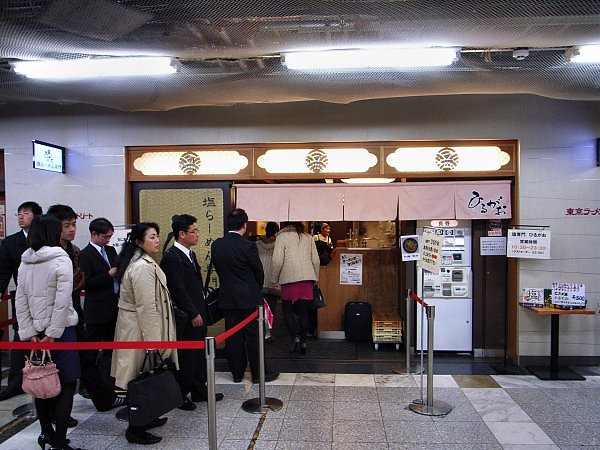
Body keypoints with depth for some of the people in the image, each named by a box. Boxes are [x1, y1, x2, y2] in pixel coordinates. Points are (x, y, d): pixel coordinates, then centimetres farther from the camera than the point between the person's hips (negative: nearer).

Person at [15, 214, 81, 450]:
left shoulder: (25, 262, 5)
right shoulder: (61, 259, -13)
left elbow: (20, 301, 4)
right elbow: (62, 302, -18)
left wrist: (29, 333, 4)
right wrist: (52, 334, -12)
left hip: (36, 332, 6)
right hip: (60, 329, -6)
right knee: (67, 385, 2)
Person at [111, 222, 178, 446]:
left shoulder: (141, 262, 12)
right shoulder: (143, 267, -21)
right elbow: (147, 307, -23)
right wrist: (153, 341, -19)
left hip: (135, 325, 10)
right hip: (142, 328, -10)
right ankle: (136, 430, 11)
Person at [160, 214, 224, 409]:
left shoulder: (190, 254, 14)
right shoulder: (171, 257, -17)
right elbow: (178, 290, -20)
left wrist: (201, 312, 16)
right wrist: (193, 314, -17)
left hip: (197, 315, 9)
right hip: (187, 319, -9)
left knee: (198, 355, 17)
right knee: (186, 357, 2)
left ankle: (199, 391, 29)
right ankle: (180, 396, 17)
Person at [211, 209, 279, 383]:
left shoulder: (216, 245, -1)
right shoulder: (248, 246, -16)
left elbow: (218, 269, 8)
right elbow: (259, 272, -6)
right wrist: (257, 290, 12)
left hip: (227, 298, 5)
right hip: (249, 298, -5)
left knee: (233, 336, 12)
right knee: (253, 336, 5)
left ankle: (237, 373, 21)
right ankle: (258, 373, 14)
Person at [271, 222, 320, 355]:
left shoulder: (281, 237, 0)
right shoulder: (308, 237, 13)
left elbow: (278, 261, -8)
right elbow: (316, 260, 11)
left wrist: (274, 279, 3)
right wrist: (315, 279, 19)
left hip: (289, 279, -4)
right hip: (307, 279, 4)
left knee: (287, 309, 10)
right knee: (303, 311, 8)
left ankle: (295, 337, -5)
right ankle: (303, 342, 11)